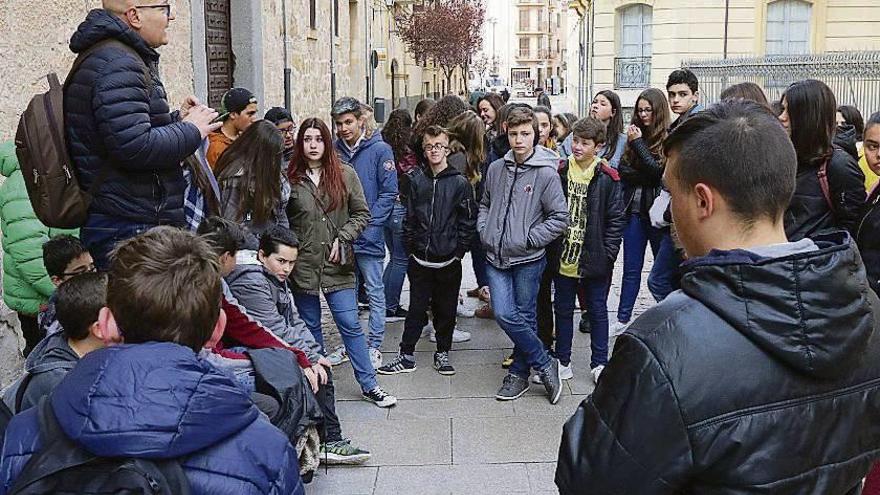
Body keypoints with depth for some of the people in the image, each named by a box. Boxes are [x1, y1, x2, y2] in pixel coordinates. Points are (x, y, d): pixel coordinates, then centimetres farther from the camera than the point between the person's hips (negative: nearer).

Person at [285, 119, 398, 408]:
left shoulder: (345, 174, -2)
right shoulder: (290, 178, -2)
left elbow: (362, 213, 3)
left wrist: (342, 238, -8)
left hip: (336, 265, -1)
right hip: (302, 264, 1)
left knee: (350, 325, 1)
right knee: (310, 327, 13)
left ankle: (369, 385, 13)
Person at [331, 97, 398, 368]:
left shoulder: (380, 150, -6)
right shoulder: (333, 150, 5)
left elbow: (389, 192, -7)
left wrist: (368, 224, -13)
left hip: (369, 236, -4)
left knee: (375, 292, 5)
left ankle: (374, 346, 14)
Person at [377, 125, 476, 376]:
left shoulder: (460, 183, -4)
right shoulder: (417, 180, 4)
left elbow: (468, 221, -3)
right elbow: (410, 217, 7)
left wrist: (459, 250, -6)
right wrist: (412, 246, 2)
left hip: (448, 261, -2)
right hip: (420, 260, 2)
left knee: (446, 309, 10)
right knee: (416, 308, 8)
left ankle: (443, 353, 26)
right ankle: (406, 356, 16)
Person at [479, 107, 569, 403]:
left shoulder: (546, 174, -8)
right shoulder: (496, 168, 6)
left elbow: (560, 217, -7)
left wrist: (529, 239, -11)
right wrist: (485, 231, 5)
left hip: (528, 259, -4)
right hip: (496, 257, 4)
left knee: (524, 317, 5)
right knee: (504, 314, -5)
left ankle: (519, 372, 24)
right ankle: (545, 365, 12)